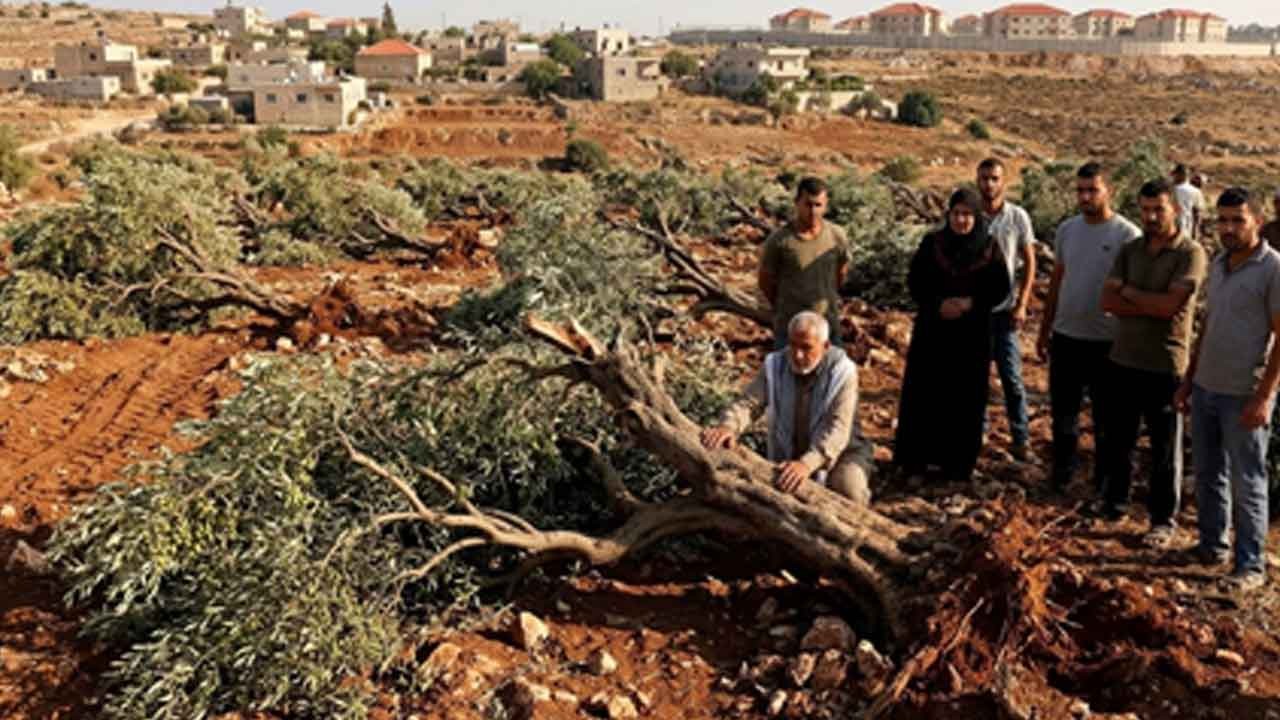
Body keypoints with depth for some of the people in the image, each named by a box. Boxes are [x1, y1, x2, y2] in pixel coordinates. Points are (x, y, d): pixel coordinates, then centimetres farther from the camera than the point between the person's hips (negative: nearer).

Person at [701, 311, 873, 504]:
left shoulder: (842, 371, -21)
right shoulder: (775, 365, -10)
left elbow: (837, 429, -31)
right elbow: (748, 403, -16)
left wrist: (807, 463, -49)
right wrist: (728, 426, -41)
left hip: (841, 453, -4)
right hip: (789, 455, 4)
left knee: (850, 492, -32)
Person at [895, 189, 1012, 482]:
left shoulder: (989, 247, 0)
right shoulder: (931, 242, 0)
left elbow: (1000, 289, 1)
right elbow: (914, 282, -1)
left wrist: (971, 303, -16)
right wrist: (938, 305, -16)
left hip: (973, 332, 0)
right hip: (932, 329, 0)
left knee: (965, 397, 4)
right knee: (924, 392, 2)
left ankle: (958, 462, 15)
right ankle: (916, 457, 13)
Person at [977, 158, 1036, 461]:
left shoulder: (1018, 217, -1)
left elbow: (1029, 263, 2)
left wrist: (1021, 304, -6)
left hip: (1003, 308, -1)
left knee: (1011, 376, 0)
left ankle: (1020, 438, 9)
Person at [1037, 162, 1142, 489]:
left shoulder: (1128, 235, -11)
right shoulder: (1067, 229, 4)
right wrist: (1044, 330, 13)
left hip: (1106, 341, -4)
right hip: (1065, 336, 5)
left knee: (1105, 416, 10)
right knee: (1063, 411, 15)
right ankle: (1061, 473, 30)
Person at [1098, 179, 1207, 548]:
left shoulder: (1191, 253, -10)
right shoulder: (1129, 250, 6)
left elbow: (1168, 304, -21)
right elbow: (1108, 301, -4)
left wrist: (1125, 289, -8)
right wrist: (1153, 306, -17)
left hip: (1165, 365, -5)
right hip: (1123, 360, 5)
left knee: (1165, 448, 7)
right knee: (1117, 439, 17)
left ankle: (1163, 519, 20)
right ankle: (1113, 502, 34)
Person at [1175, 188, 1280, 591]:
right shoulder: (1217, 264, 10)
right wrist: (1188, 380, 17)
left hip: (1244, 397, -7)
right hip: (1206, 389, 7)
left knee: (1247, 484, 2)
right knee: (1208, 475, 16)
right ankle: (1212, 545, 30)